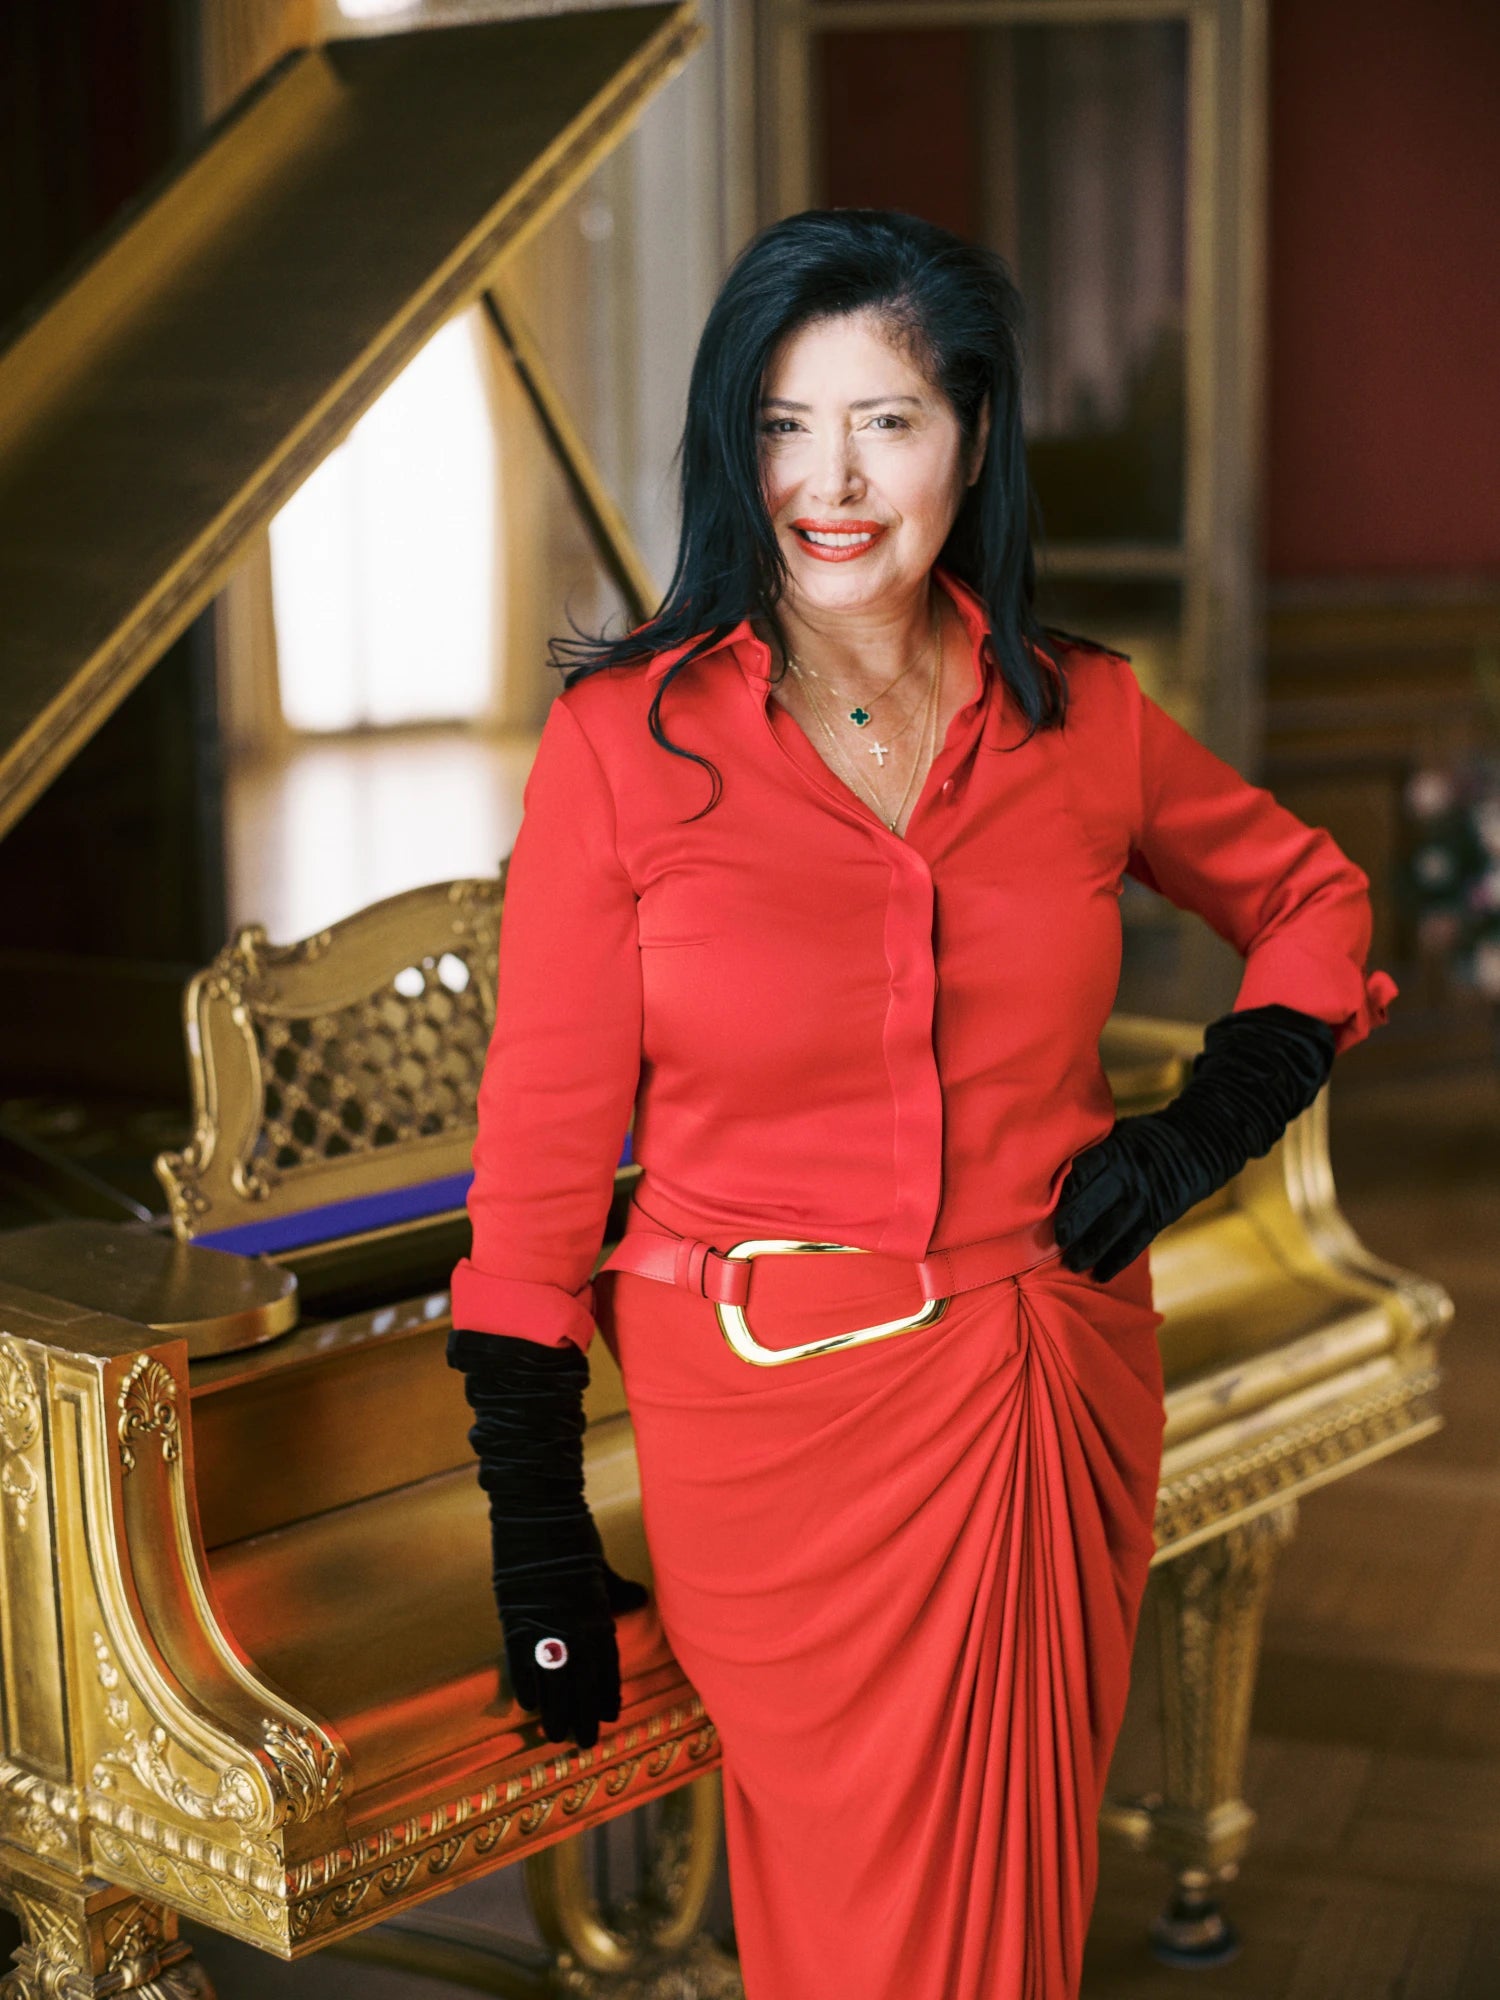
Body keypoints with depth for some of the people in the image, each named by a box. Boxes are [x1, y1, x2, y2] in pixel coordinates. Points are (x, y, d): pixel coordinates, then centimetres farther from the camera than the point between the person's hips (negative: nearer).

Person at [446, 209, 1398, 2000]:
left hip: (1059, 1395, 3)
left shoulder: (1082, 718, 0)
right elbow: (544, 1140, -6)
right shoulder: (626, 740, -9)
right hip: (774, 1414, -2)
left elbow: (1311, 895, 17)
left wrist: (1213, 1125, 0)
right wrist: (536, 1539, -5)